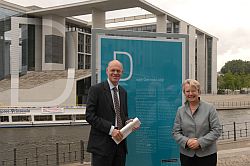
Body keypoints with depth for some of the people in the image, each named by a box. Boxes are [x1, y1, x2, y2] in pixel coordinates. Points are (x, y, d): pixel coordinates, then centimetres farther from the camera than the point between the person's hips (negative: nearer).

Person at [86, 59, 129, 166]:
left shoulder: (123, 92, 15)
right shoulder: (96, 89, -5)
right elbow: (89, 116, -12)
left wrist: (128, 122, -2)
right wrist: (111, 129, -18)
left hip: (120, 143, 6)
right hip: (102, 145, -6)